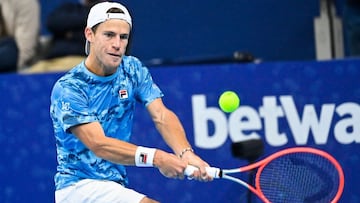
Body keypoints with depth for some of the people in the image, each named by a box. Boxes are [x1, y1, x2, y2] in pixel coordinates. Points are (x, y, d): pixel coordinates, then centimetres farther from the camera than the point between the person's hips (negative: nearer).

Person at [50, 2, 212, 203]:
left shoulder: (133, 70, 3)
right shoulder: (68, 88, -16)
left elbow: (161, 116, -11)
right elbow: (98, 144, -26)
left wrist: (186, 153, -31)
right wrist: (156, 158, -38)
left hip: (115, 187, 7)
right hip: (78, 186, -7)